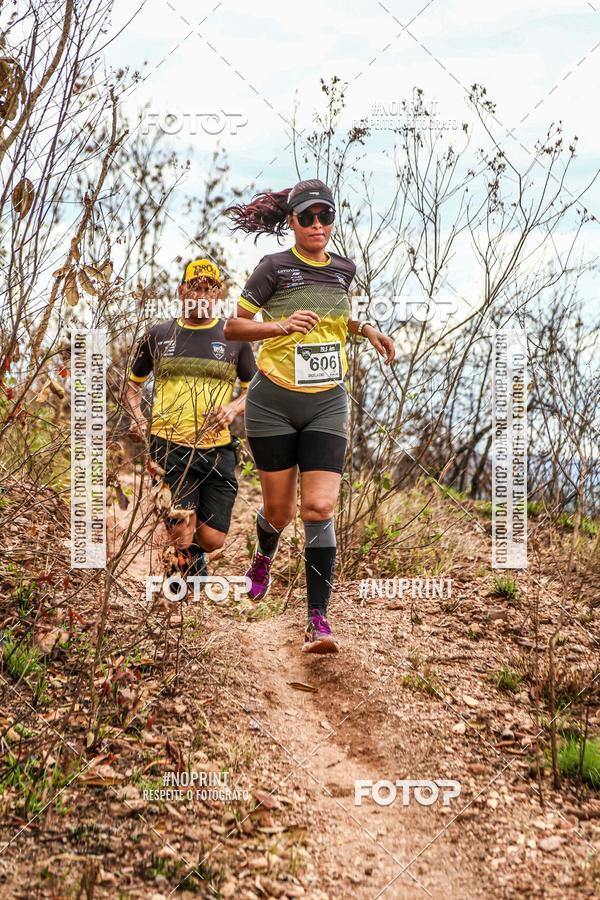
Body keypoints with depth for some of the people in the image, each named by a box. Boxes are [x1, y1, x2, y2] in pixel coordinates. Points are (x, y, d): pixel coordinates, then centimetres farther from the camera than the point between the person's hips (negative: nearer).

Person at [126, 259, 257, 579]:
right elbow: (133, 383, 21)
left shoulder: (234, 338, 7)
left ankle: (194, 549, 36)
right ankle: (191, 567, 19)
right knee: (181, 538, -13)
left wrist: (234, 407, -9)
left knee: (212, 539, 1)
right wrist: (136, 416, 2)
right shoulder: (159, 335, 9)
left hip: (217, 449, 1)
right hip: (169, 447, -1)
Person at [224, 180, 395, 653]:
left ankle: (318, 619, -8)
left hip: (327, 404, 2)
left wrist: (365, 328, 9)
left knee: (320, 508, -11)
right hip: (274, 402, -2)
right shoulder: (275, 267, -6)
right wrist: (281, 326, -22)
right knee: (280, 510, 7)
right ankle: (264, 555, 45)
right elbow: (233, 326, -7)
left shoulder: (343, 269, 7)